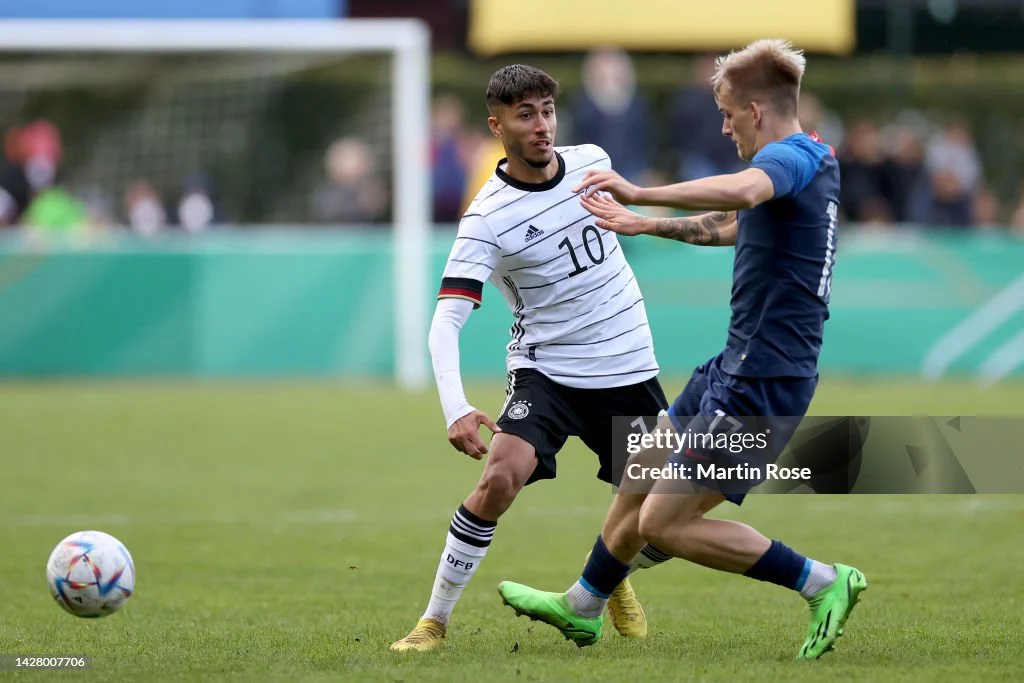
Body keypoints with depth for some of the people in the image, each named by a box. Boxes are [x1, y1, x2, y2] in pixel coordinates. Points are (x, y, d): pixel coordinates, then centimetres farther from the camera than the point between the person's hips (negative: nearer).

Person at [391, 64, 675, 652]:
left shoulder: (591, 161, -3)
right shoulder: (488, 218, -18)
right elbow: (446, 321, -25)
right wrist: (456, 409, -39)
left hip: (629, 372, 4)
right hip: (545, 371, -4)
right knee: (501, 478, -28)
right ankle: (435, 619, -12)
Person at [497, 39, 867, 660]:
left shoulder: (791, 158, -18)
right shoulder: (809, 162, 15)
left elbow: (741, 192, -43)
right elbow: (732, 224, 34)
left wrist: (640, 194, -40)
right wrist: (647, 225, 39)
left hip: (761, 382, -10)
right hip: (738, 367, 10)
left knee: (666, 524, -7)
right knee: (640, 480, 22)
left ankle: (825, 584, -2)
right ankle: (582, 609, 40)